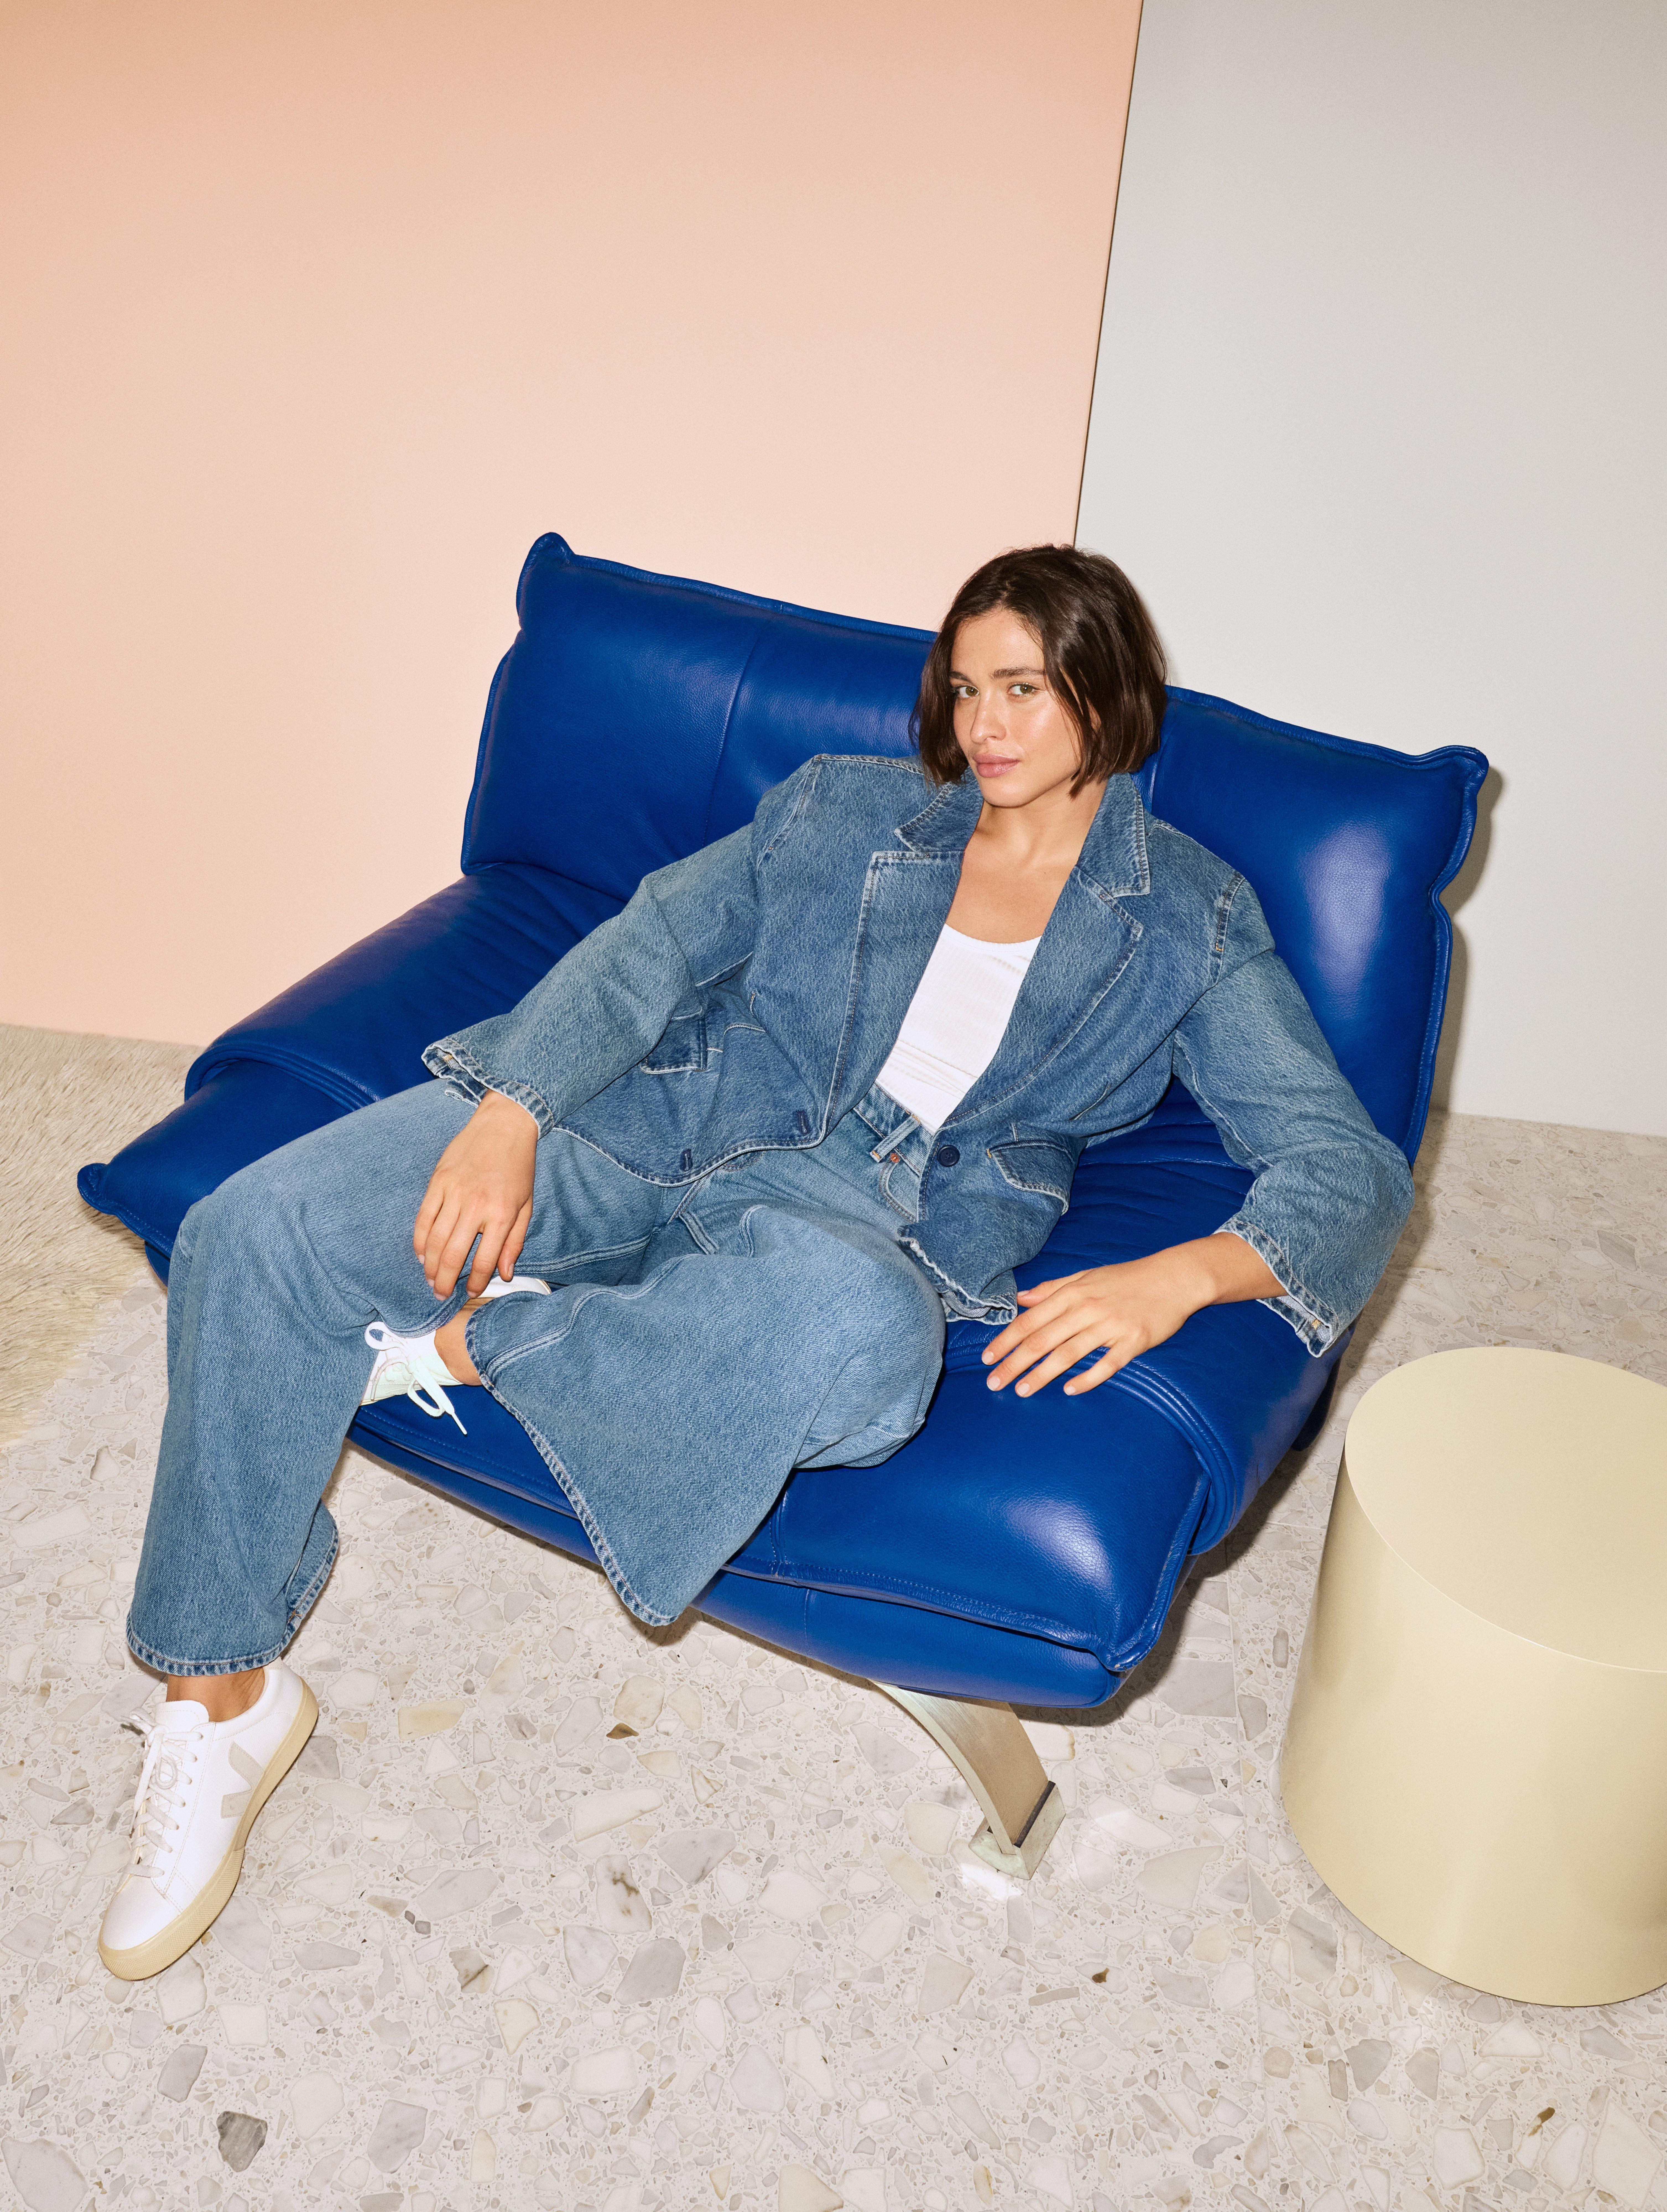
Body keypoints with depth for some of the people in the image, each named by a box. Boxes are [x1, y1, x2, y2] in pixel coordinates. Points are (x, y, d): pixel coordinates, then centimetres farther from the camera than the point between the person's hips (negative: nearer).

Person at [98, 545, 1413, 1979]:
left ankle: (477, 1340, -14)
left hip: (869, 1214, -2)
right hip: (654, 1118, 3)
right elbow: (651, 946, 5)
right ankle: (226, 1706, 0)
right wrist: (509, 1110, -14)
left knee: (860, 1335, -42)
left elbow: (1353, 1169, 1)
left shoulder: (1191, 921, 9)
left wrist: (1179, 1279, -20)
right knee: (259, 1229, -16)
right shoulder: (844, 809, 16)